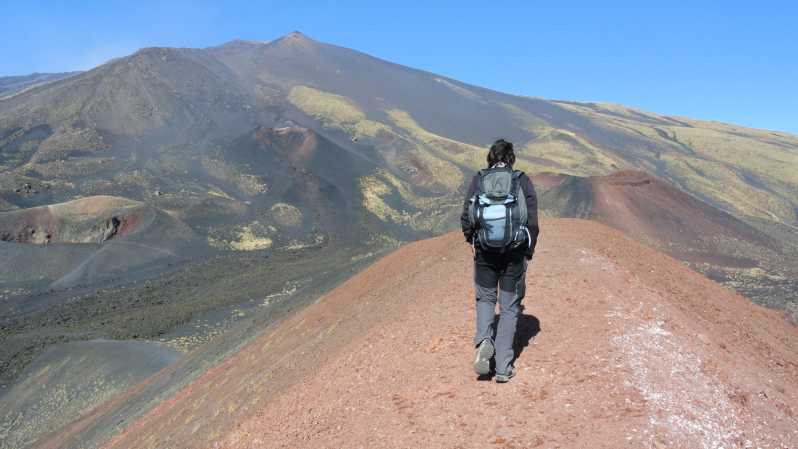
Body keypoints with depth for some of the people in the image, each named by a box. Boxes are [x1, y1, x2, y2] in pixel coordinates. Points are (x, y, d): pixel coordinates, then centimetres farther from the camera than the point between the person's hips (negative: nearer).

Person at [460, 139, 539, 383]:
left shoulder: (478, 180, 1)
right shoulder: (523, 180, 0)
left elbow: (466, 219, -1)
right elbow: (532, 221, -3)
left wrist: (473, 241, 17)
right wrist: (528, 252, 10)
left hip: (485, 251, 1)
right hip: (515, 252, 0)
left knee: (485, 298, 22)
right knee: (509, 307, 11)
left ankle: (484, 341, -4)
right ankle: (503, 368, 12)